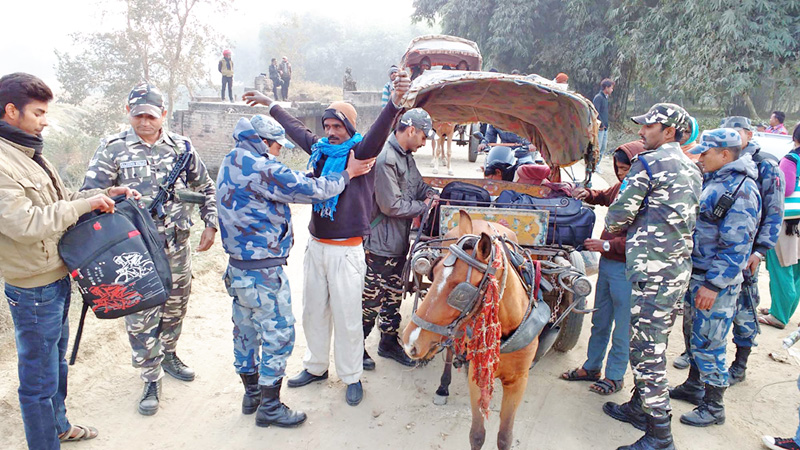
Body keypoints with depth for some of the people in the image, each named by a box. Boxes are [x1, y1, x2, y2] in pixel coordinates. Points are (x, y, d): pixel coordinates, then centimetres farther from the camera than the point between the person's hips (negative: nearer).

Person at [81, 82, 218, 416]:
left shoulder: (181, 147, 3)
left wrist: (211, 225, 3)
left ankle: (168, 355, 42)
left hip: (177, 246, 3)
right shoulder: (112, 148, -5)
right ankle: (151, 381, 17)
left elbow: (205, 187, 12)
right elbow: (88, 195, -4)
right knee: (141, 318, 0)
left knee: (175, 307, 18)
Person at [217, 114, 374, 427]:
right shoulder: (260, 168, -20)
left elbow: (287, 182, 12)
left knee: (245, 331, 20)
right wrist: (347, 174, -5)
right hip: (264, 272, -10)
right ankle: (270, 407, 16)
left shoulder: (230, 164, 9)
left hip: (238, 268, 10)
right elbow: (310, 190, -18)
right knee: (278, 334, 4)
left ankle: (252, 394, 37)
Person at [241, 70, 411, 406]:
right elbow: (295, 128, 25)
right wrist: (269, 104, 38)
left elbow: (379, 131, -29)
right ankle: (316, 366, 36)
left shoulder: (360, 152, -8)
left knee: (347, 316, 2)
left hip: (346, 250, -6)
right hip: (316, 246, 6)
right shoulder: (320, 149, 8)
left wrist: (395, 100, -48)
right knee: (313, 311, 17)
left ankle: (352, 377, 20)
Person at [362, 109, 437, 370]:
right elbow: (392, 206, -24)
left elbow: (419, 186, 21)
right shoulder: (385, 159, -22)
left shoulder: (406, 157, 9)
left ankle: (389, 341, 36)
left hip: (399, 241, 10)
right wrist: (424, 207, -11)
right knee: (371, 298, 4)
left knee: (394, 295, 20)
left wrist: (434, 195, 1)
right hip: (380, 243, -10)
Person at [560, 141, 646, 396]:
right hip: (607, 262, 8)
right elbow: (605, 197, 29)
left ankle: (614, 376, 22)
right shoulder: (621, 187, 6)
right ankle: (591, 367, 34)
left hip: (626, 269, -8)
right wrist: (587, 194, 10)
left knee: (622, 327, 7)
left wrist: (607, 245, -23)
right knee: (600, 321, 19)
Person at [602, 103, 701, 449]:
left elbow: (620, 213, -10)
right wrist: (636, 231, 21)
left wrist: (611, 229, 12)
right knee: (653, 342, 19)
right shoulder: (691, 169, 16)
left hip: (652, 269, -10)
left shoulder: (648, 163, -11)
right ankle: (639, 407, 33)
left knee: (646, 349, -3)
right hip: (679, 266, 10)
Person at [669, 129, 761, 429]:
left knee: (708, 344, 0)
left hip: (717, 281, -9)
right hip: (696, 273, 9)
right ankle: (693, 387, 37)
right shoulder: (712, 181, 10)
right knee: (695, 334, 20)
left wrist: (713, 285, -23)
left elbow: (736, 246, -23)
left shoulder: (741, 190, -19)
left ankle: (713, 408, 16)